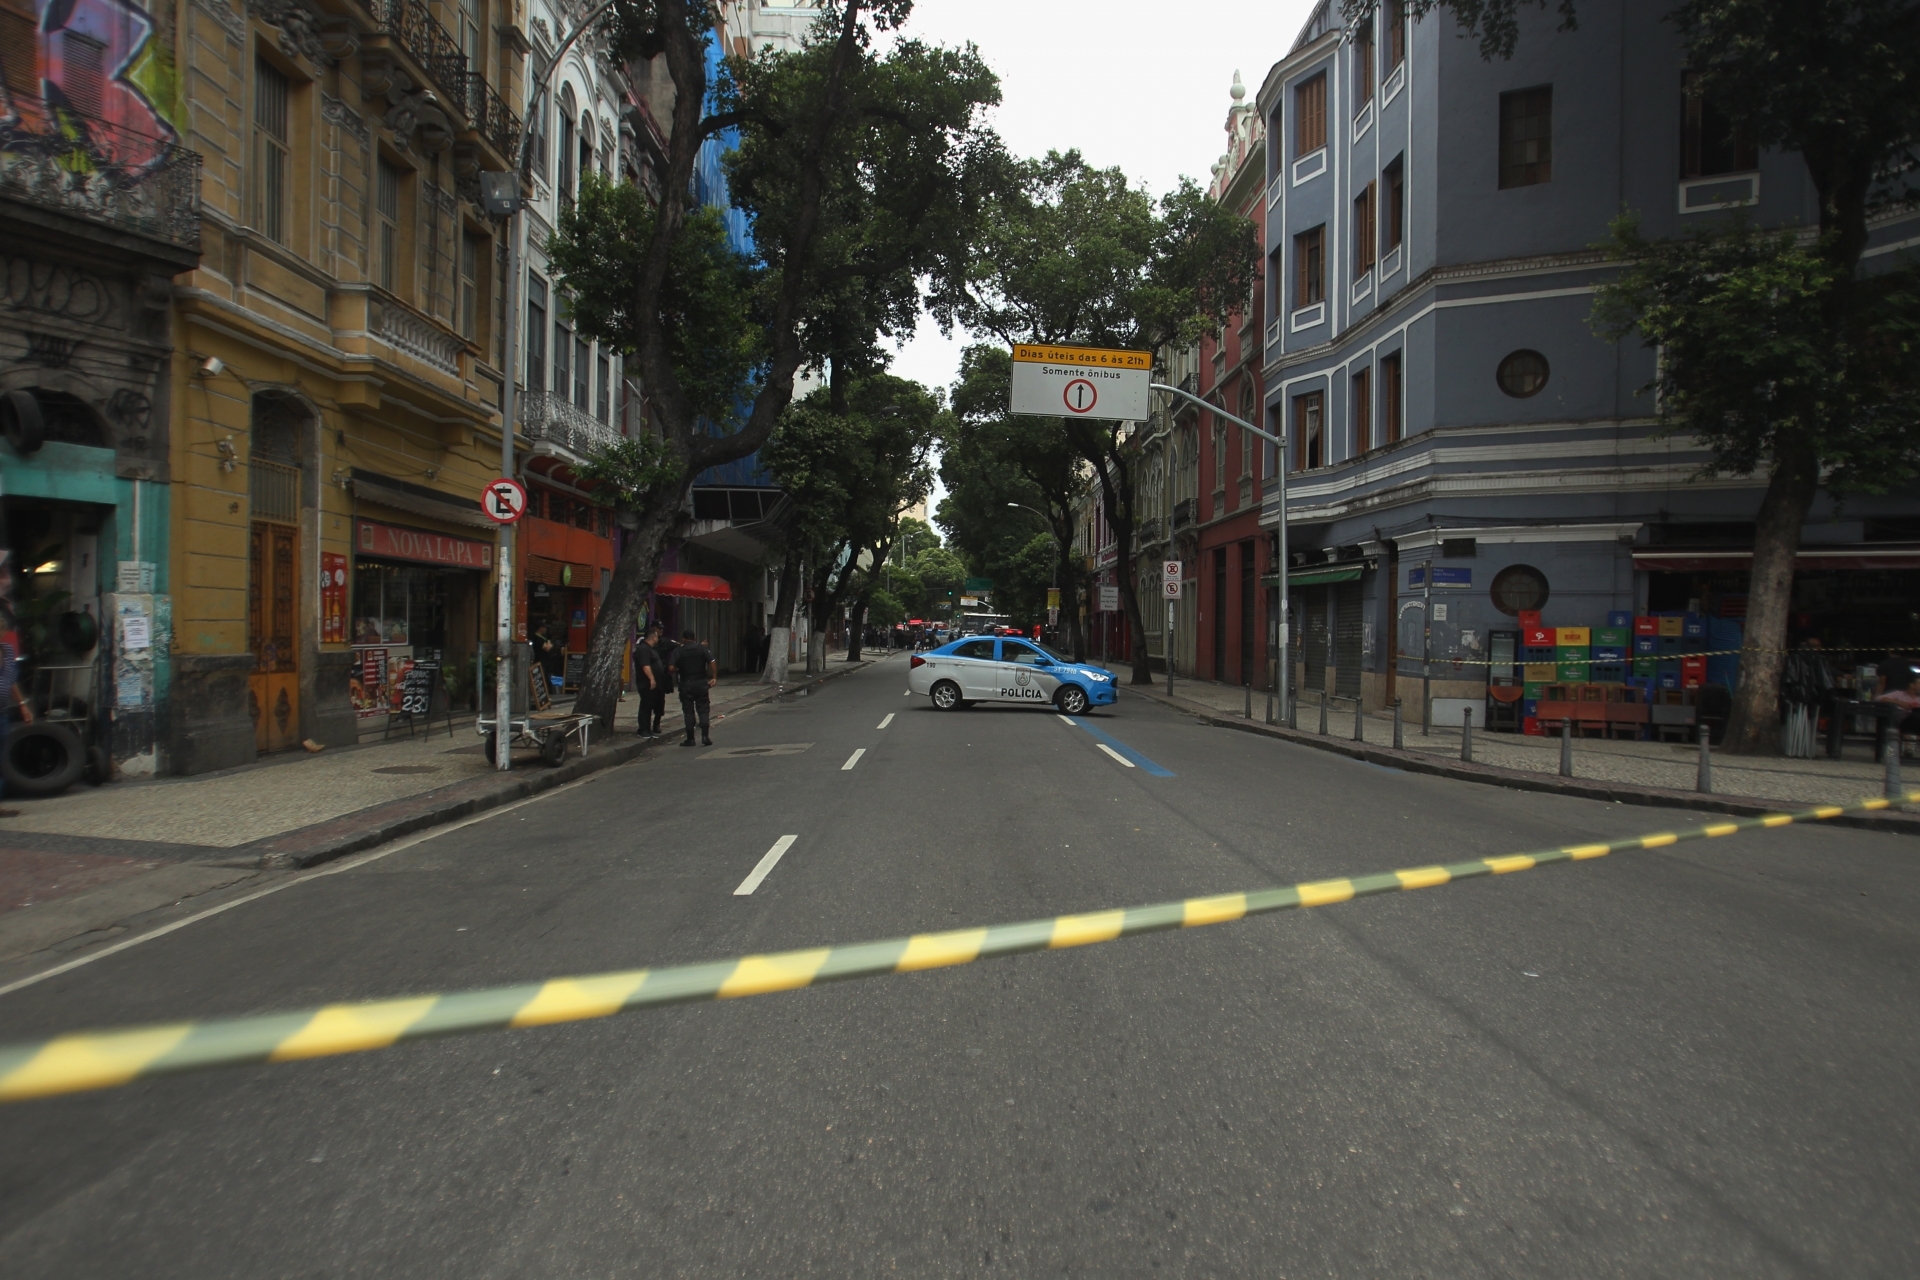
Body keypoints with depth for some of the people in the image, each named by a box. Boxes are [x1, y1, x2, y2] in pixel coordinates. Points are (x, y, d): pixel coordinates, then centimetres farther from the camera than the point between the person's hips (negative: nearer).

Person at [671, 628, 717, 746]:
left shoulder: (678, 651, -3)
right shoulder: (703, 648, 2)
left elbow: (672, 668, -10)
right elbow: (712, 663, -7)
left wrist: (678, 671, 11)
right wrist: (714, 677, -3)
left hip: (685, 684, -1)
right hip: (701, 683, 1)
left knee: (688, 711, 6)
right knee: (703, 710, 7)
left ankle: (690, 739, 8)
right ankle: (705, 736, -2)